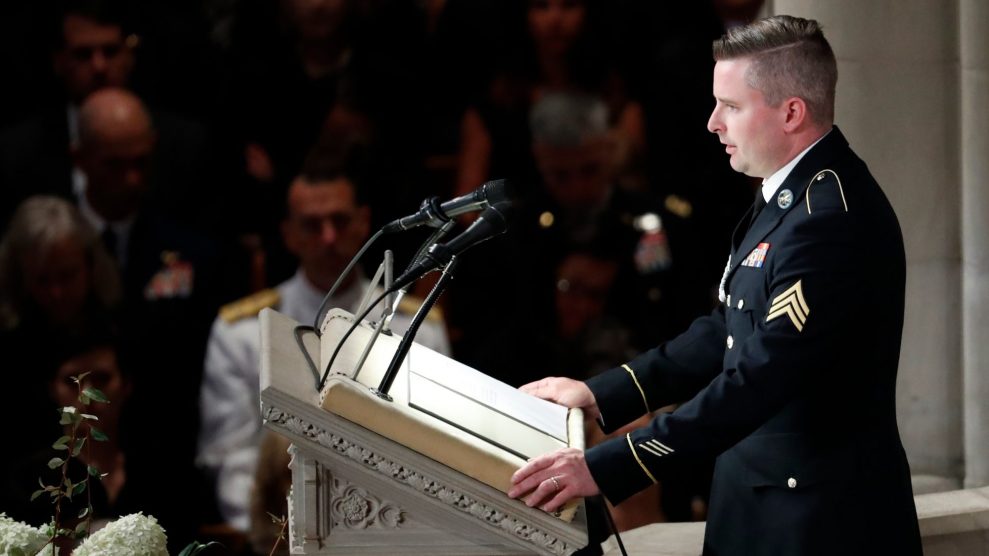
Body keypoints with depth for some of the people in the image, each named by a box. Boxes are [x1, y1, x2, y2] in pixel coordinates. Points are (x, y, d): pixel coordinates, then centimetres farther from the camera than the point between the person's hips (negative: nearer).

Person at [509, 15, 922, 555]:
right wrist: (602, 394, 6)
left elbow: (756, 382, -28)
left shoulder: (830, 220, -23)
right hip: (763, 504, 9)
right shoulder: (793, 191, 9)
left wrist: (605, 468, -28)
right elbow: (733, 330, 15)